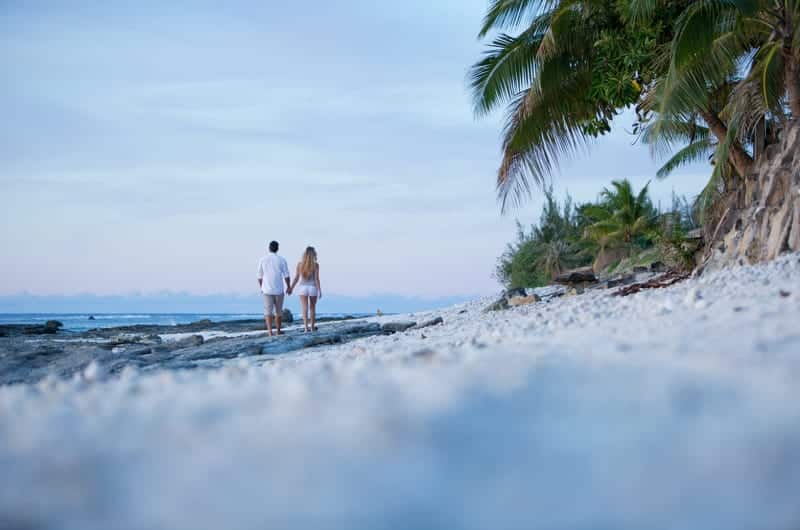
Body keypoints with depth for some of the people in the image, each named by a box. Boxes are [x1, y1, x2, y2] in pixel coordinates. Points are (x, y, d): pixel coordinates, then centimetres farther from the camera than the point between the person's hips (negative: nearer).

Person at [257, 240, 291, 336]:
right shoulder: (281, 259, -4)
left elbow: (260, 276, 4)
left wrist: (261, 288, 19)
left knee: (268, 312, -2)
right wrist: (288, 287, 11)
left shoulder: (262, 260, -2)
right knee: (278, 311, 13)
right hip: (279, 290, 0)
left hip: (267, 290, 0)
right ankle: (278, 331, 24)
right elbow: (286, 275, -3)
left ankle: (270, 332, -17)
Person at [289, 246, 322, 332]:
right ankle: (312, 327, 24)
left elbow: (296, 278, -1)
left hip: (302, 288, 1)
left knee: (305, 308, -1)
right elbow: (316, 279, -11)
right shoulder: (315, 265, -9)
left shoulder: (300, 264, -2)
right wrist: (320, 291, -7)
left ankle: (306, 327, -12)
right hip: (313, 288, -1)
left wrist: (291, 288, 10)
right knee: (312, 308, 16)